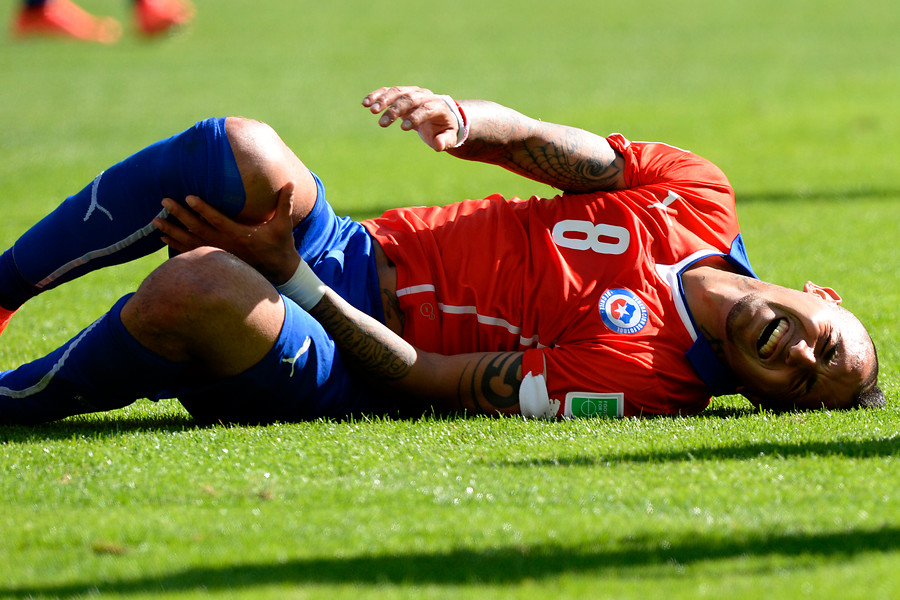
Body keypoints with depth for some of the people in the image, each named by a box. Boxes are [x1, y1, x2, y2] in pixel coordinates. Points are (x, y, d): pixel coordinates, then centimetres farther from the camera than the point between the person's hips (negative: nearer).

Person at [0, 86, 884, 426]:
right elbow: (538, 145, -3)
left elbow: (423, 381, -18)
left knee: (195, 289, -35)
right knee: (235, 152, -22)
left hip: (338, 372, -7)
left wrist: (284, 274, -19)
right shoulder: (700, 199, -2)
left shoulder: (639, 377, -20)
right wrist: (461, 119, -27)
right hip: (353, 251, 7)